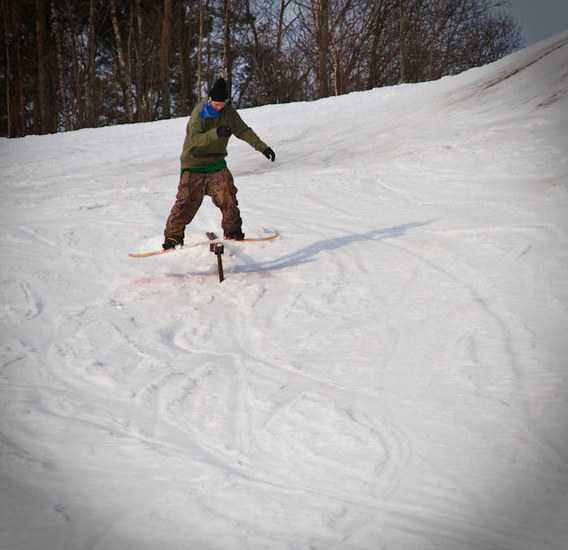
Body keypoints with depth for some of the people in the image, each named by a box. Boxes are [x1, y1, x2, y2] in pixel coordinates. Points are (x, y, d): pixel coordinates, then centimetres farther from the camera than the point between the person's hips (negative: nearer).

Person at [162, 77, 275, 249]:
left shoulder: (229, 112, -2)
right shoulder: (199, 113, -18)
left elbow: (244, 131, 9)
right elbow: (195, 138, -29)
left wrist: (262, 147, 4)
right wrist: (216, 133, -43)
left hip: (216, 164, 4)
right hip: (194, 165, -4)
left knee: (227, 196, -12)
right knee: (186, 201, -7)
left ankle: (233, 231, 3)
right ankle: (173, 237, 1)